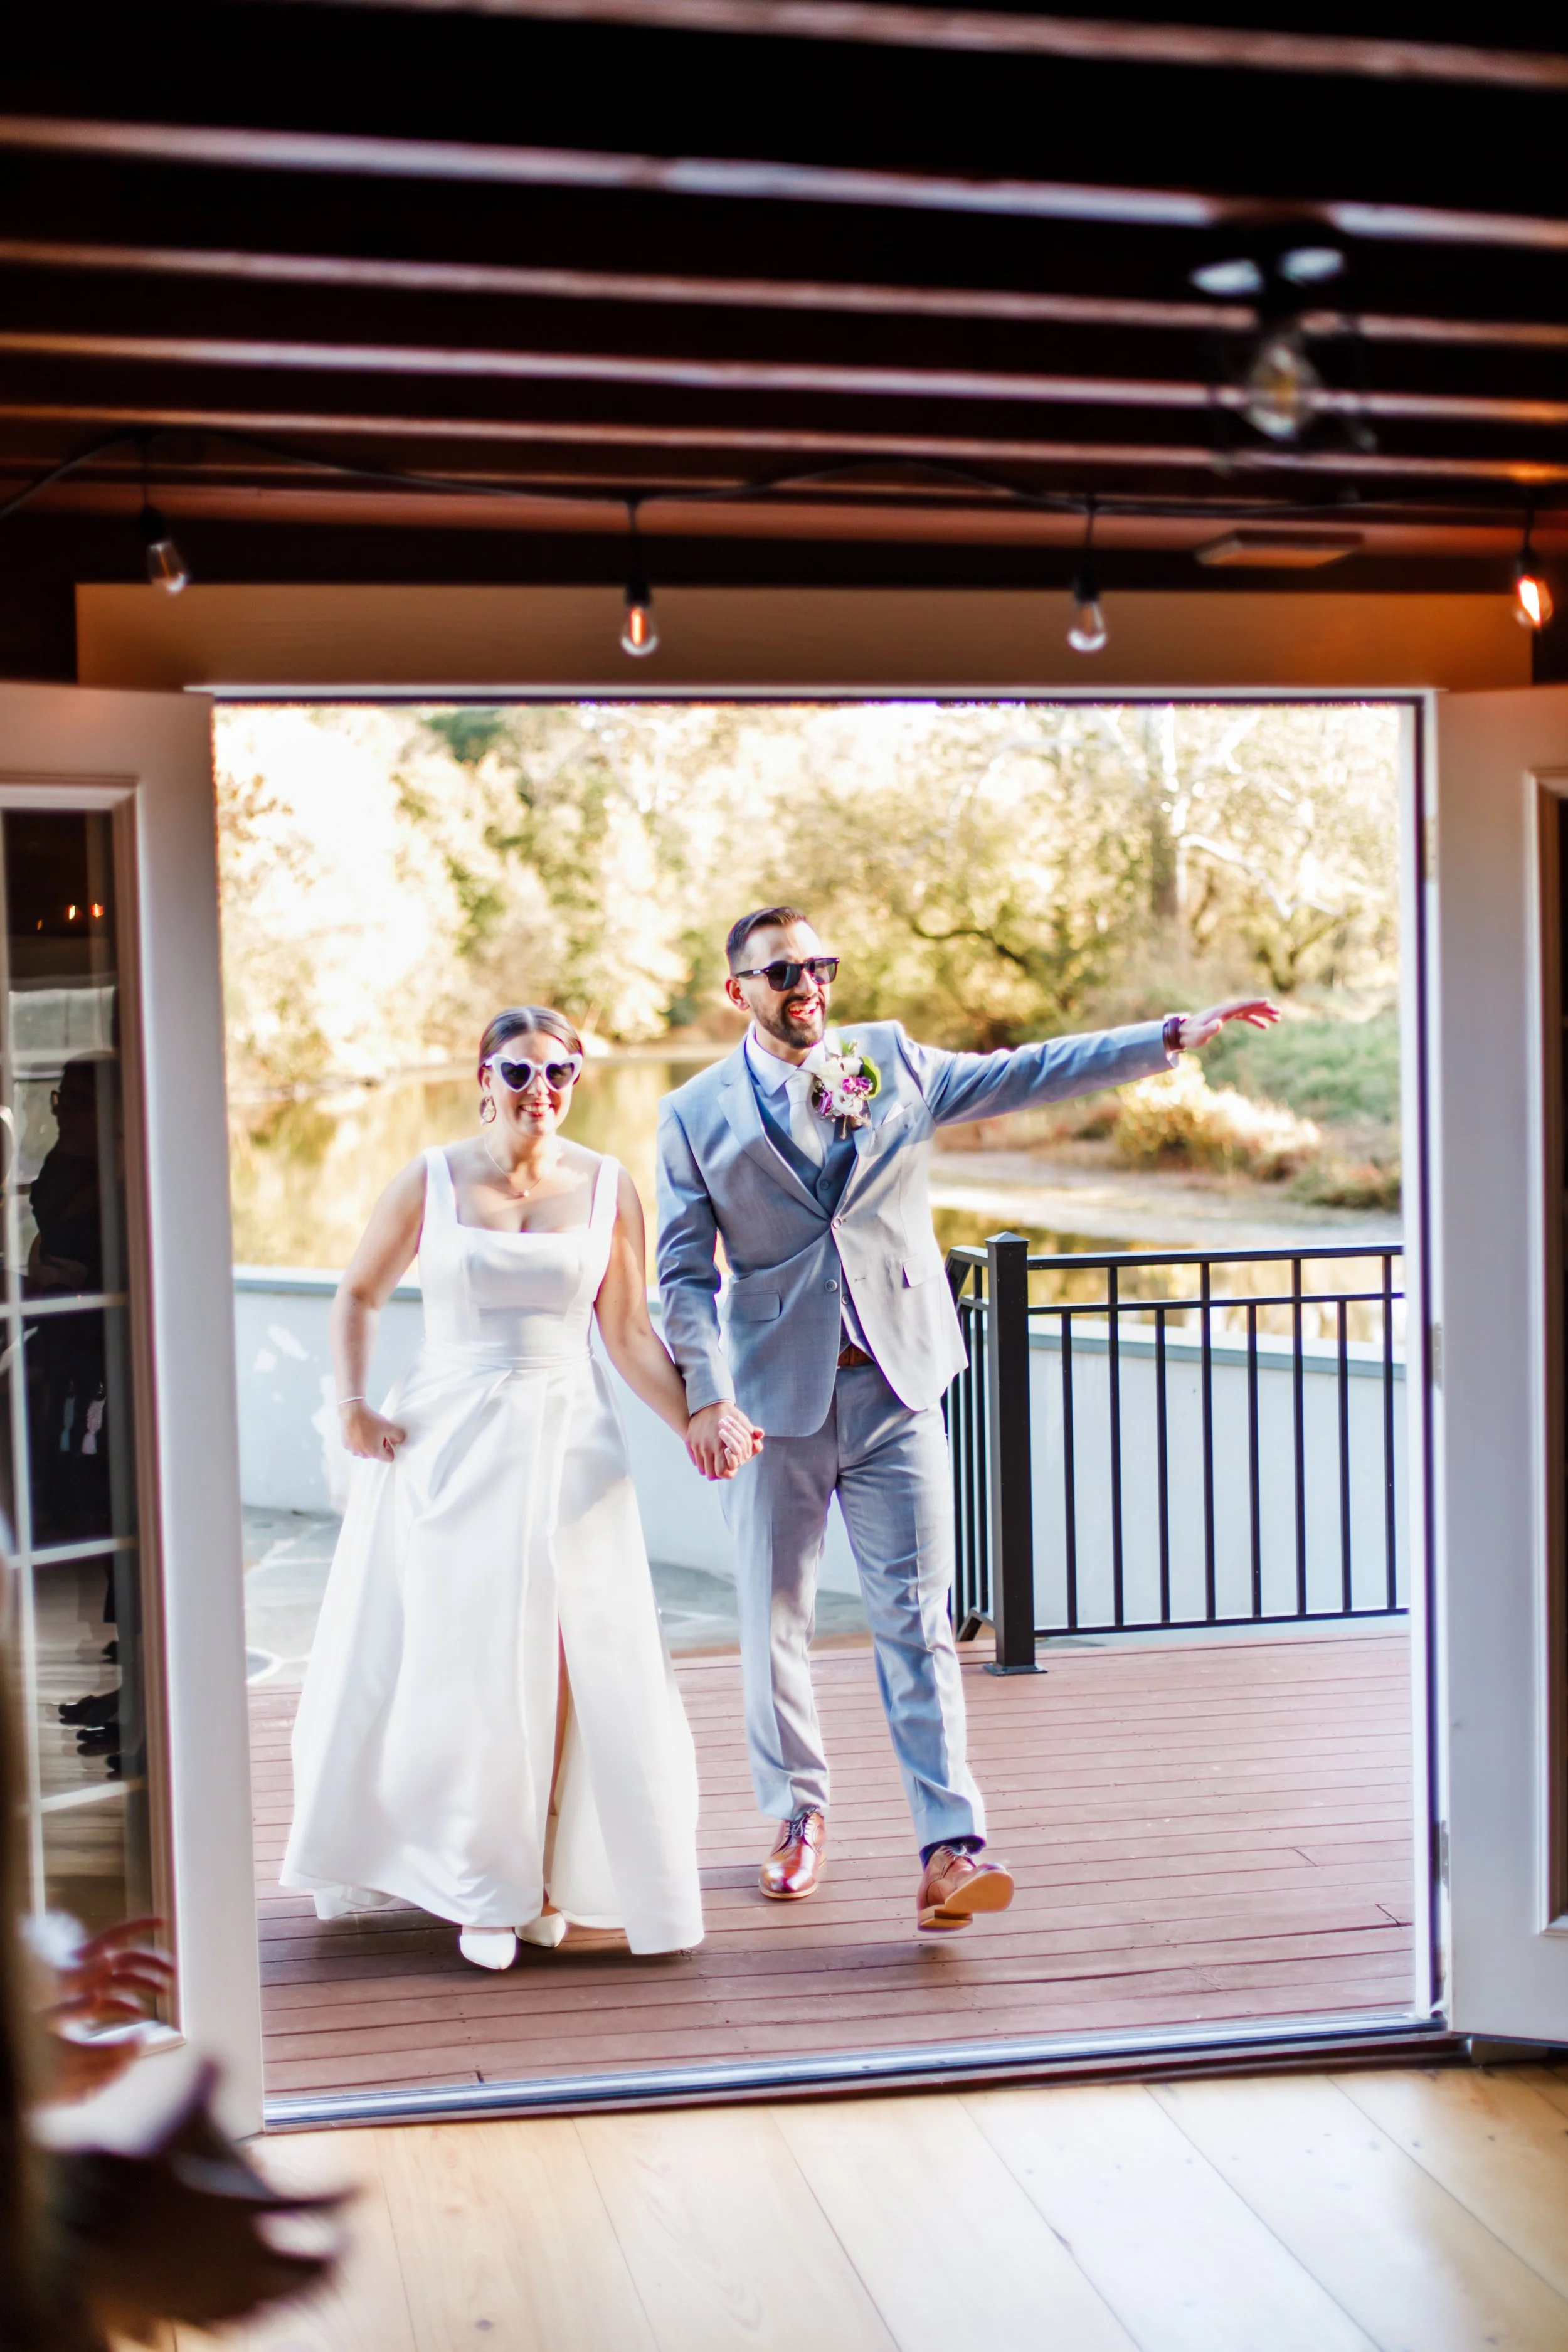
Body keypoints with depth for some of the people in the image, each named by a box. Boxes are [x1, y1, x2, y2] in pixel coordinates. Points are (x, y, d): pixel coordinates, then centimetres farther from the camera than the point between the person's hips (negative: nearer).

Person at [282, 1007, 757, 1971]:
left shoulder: (607, 1188, 2)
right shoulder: (432, 1181, 0)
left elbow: (631, 1335, 4)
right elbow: (360, 1293, 12)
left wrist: (697, 1422, -7)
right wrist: (353, 1403, 1)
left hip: (568, 1447, 1)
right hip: (447, 1444, 0)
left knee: (577, 1665, -2)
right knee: (453, 1664, 2)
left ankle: (553, 1881, 12)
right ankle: (483, 1888, 15)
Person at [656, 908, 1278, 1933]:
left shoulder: (891, 1060, 8)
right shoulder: (696, 1114, 3)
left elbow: (1027, 1074, 8)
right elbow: (685, 1271, -1)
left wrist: (1177, 1033, 3)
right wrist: (706, 1395, -13)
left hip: (894, 1386, 0)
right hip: (777, 1395, 0)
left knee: (916, 1615, -6)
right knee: (776, 1617, 10)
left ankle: (952, 1846, -9)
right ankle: (800, 1813, 29)